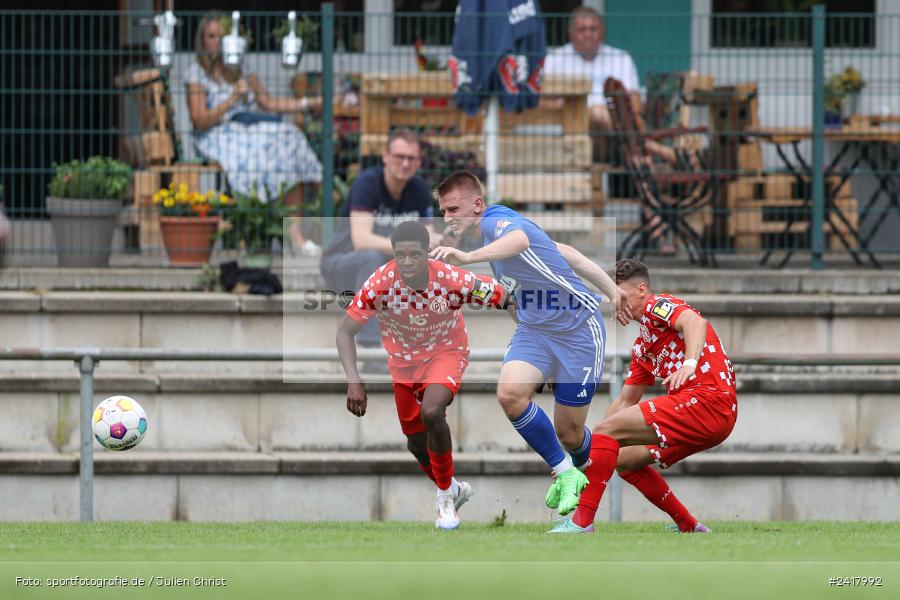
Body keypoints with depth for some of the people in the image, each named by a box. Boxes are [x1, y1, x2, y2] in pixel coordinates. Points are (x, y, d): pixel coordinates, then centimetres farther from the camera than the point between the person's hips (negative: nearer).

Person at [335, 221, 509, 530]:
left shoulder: (452, 281, -31)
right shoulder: (380, 283, -28)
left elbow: (506, 297, -17)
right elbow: (345, 332, -21)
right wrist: (353, 381, -34)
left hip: (446, 351, -3)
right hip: (403, 359, 3)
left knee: (431, 412, -31)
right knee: (417, 444, 12)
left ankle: (446, 493, -9)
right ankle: (454, 491, 44)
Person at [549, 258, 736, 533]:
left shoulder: (657, 306, 0)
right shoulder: (642, 346, 28)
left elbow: (695, 322, -22)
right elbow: (625, 402, 31)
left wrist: (690, 362, -41)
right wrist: (587, 450, 26)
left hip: (706, 398, -10)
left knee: (607, 429, -13)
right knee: (626, 460, 21)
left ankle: (582, 520, -20)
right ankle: (690, 529, 20)